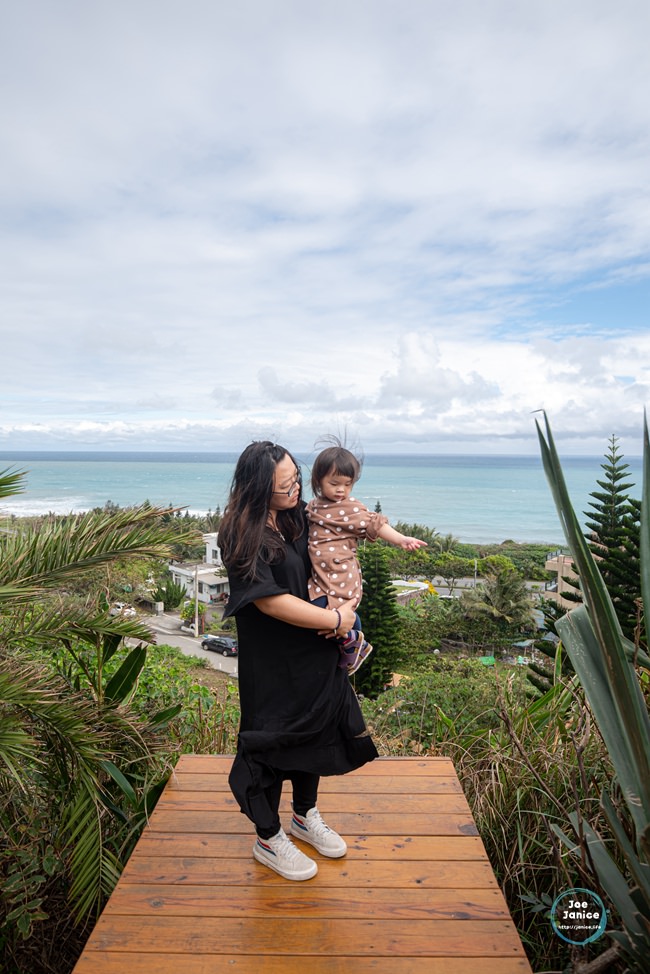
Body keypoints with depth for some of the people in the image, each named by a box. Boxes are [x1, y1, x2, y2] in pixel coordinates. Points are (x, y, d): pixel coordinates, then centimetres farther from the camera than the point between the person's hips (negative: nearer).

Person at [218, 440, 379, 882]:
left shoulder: (299, 515, -3)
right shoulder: (243, 535, -24)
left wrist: (343, 602, -9)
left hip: (314, 652, 7)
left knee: (315, 731, 21)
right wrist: (335, 619, -18)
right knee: (273, 741, 10)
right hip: (272, 663, -7)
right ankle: (269, 839, 35)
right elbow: (271, 601, -26)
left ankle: (306, 817, 46)